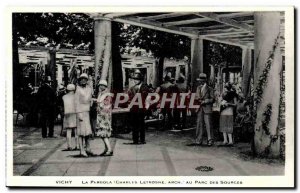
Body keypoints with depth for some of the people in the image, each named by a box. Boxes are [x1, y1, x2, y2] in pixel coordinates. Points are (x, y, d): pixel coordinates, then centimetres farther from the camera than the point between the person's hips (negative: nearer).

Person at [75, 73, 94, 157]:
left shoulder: (89, 89, 11)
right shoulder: (78, 90, -8)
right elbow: (76, 103, -11)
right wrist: (79, 114, -18)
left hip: (88, 112, 7)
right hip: (81, 112, -7)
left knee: (88, 131, 10)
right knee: (81, 131, -6)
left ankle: (88, 149, 20)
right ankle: (82, 150, -3)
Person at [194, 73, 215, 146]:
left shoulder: (210, 89, -1)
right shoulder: (198, 88, 16)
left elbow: (212, 99, -5)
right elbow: (196, 97, 16)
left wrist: (204, 101, -14)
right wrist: (198, 100, -5)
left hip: (207, 109, -5)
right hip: (200, 109, 5)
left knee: (208, 124, -6)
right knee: (199, 124, 5)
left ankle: (210, 140, 0)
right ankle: (199, 140, 11)